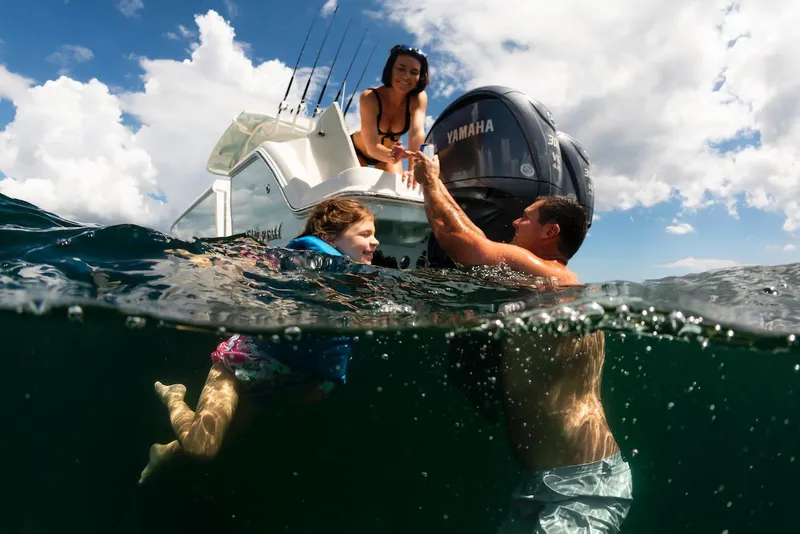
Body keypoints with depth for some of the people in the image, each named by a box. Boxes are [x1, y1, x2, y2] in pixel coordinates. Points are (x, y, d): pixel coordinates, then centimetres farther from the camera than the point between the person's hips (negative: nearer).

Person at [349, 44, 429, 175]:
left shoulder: (419, 98, -26)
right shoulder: (369, 98, -34)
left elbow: (417, 132, -43)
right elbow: (372, 146, -44)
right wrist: (391, 156, -67)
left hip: (389, 152, 2)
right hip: (357, 151, -2)